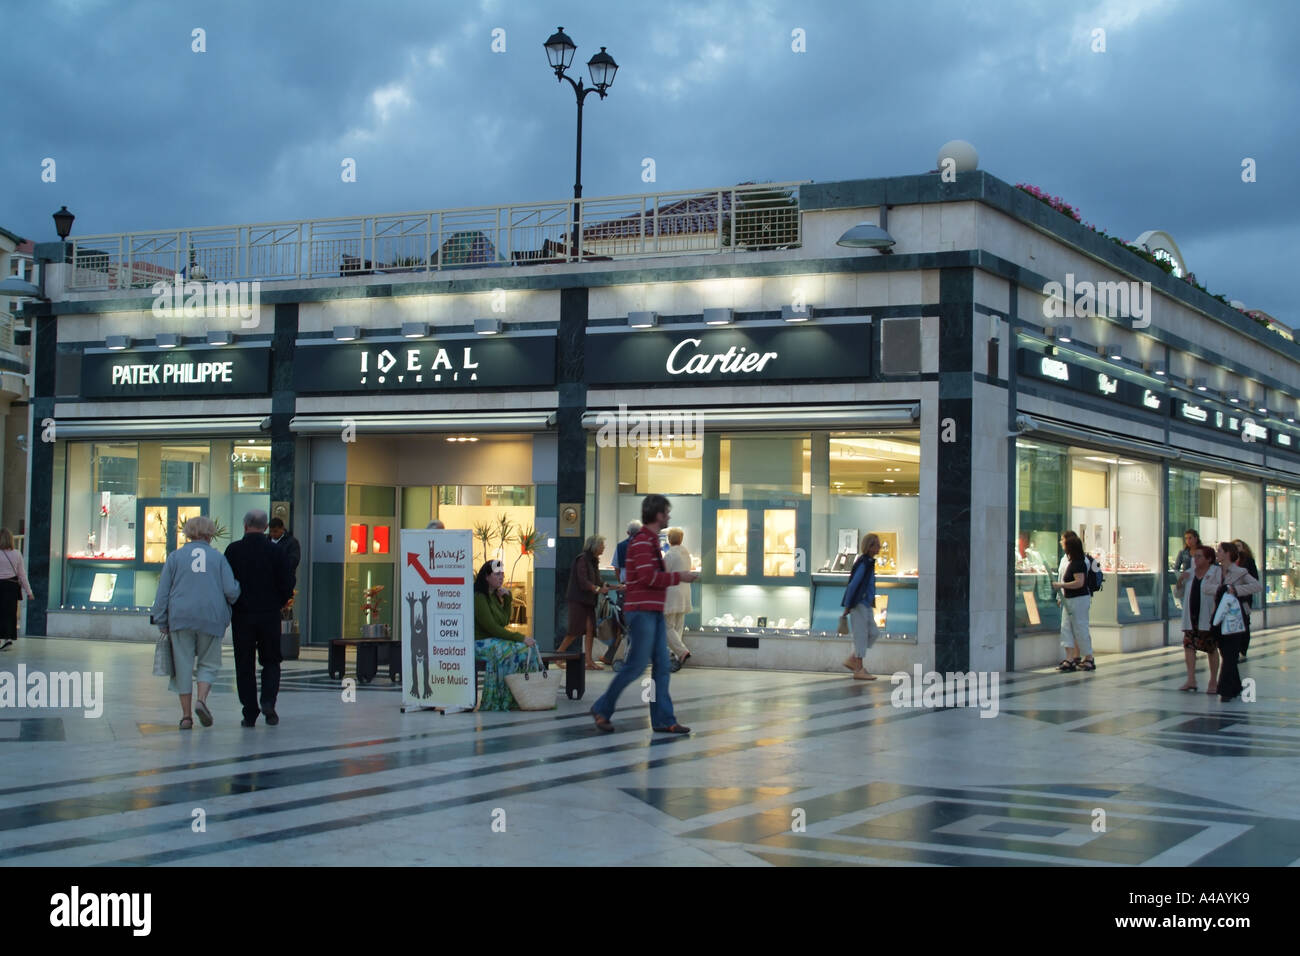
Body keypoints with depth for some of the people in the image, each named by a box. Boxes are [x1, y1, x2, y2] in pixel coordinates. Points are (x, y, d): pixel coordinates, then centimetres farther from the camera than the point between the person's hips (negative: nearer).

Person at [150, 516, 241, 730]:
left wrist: (162, 622, 7)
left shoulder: (175, 556, 7)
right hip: (211, 619, 0)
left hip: (181, 617, 0)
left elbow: (163, 592, 4)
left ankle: (186, 715, 2)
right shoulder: (219, 558, 6)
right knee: (208, 663, 11)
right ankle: (201, 699, -13)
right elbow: (231, 591, -2)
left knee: (183, 665, 4)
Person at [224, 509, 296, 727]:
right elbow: (288, 584, -4)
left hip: (242, 614, 0)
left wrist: (232, 604, 12)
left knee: (244, 665, 7)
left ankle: (250, 713, 5)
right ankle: (268, 701, -7)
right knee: (271, 662, 13)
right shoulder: (277, 551, -4)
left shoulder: (233, 550, -5)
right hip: (269, 614, 0)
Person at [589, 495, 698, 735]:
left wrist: (677, 577, 10)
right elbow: (648, 577, -23)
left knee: (661, 667, 6)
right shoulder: (642, 541, -14)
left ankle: (663, 720, 8)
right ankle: (602, 709, 6)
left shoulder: (652, 540, 18)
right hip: (641, 611, -10)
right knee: (636, 666, -7)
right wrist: (678, 577, -16)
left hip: (654, 612, 10)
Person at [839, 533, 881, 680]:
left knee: (873, 632, 11)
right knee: (861, 635, -4)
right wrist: (847, 607, -18)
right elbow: (853, 585, -18)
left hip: (866, 605, 10)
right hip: (859, 605, -10)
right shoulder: (863, 563, -17)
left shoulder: (869, 563, 13)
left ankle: (852, 660, 17)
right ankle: (859, 670, 2)